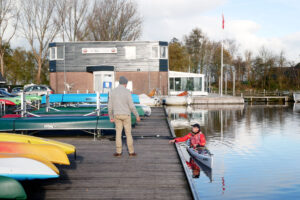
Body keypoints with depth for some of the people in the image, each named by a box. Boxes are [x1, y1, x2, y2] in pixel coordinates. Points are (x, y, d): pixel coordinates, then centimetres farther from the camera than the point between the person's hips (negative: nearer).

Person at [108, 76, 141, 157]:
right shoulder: (127, 92, -13)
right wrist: (137, 116, -4)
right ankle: (131, 152, 10)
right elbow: (131, 106, -15)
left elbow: (110, 106, 3)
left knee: (118, 133, 10)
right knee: (128, 133, 7)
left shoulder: (112, 92, 0)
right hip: (126, 115, -3)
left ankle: (118, 152, 10)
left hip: (117, 115, 3)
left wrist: (111, 117, 13)